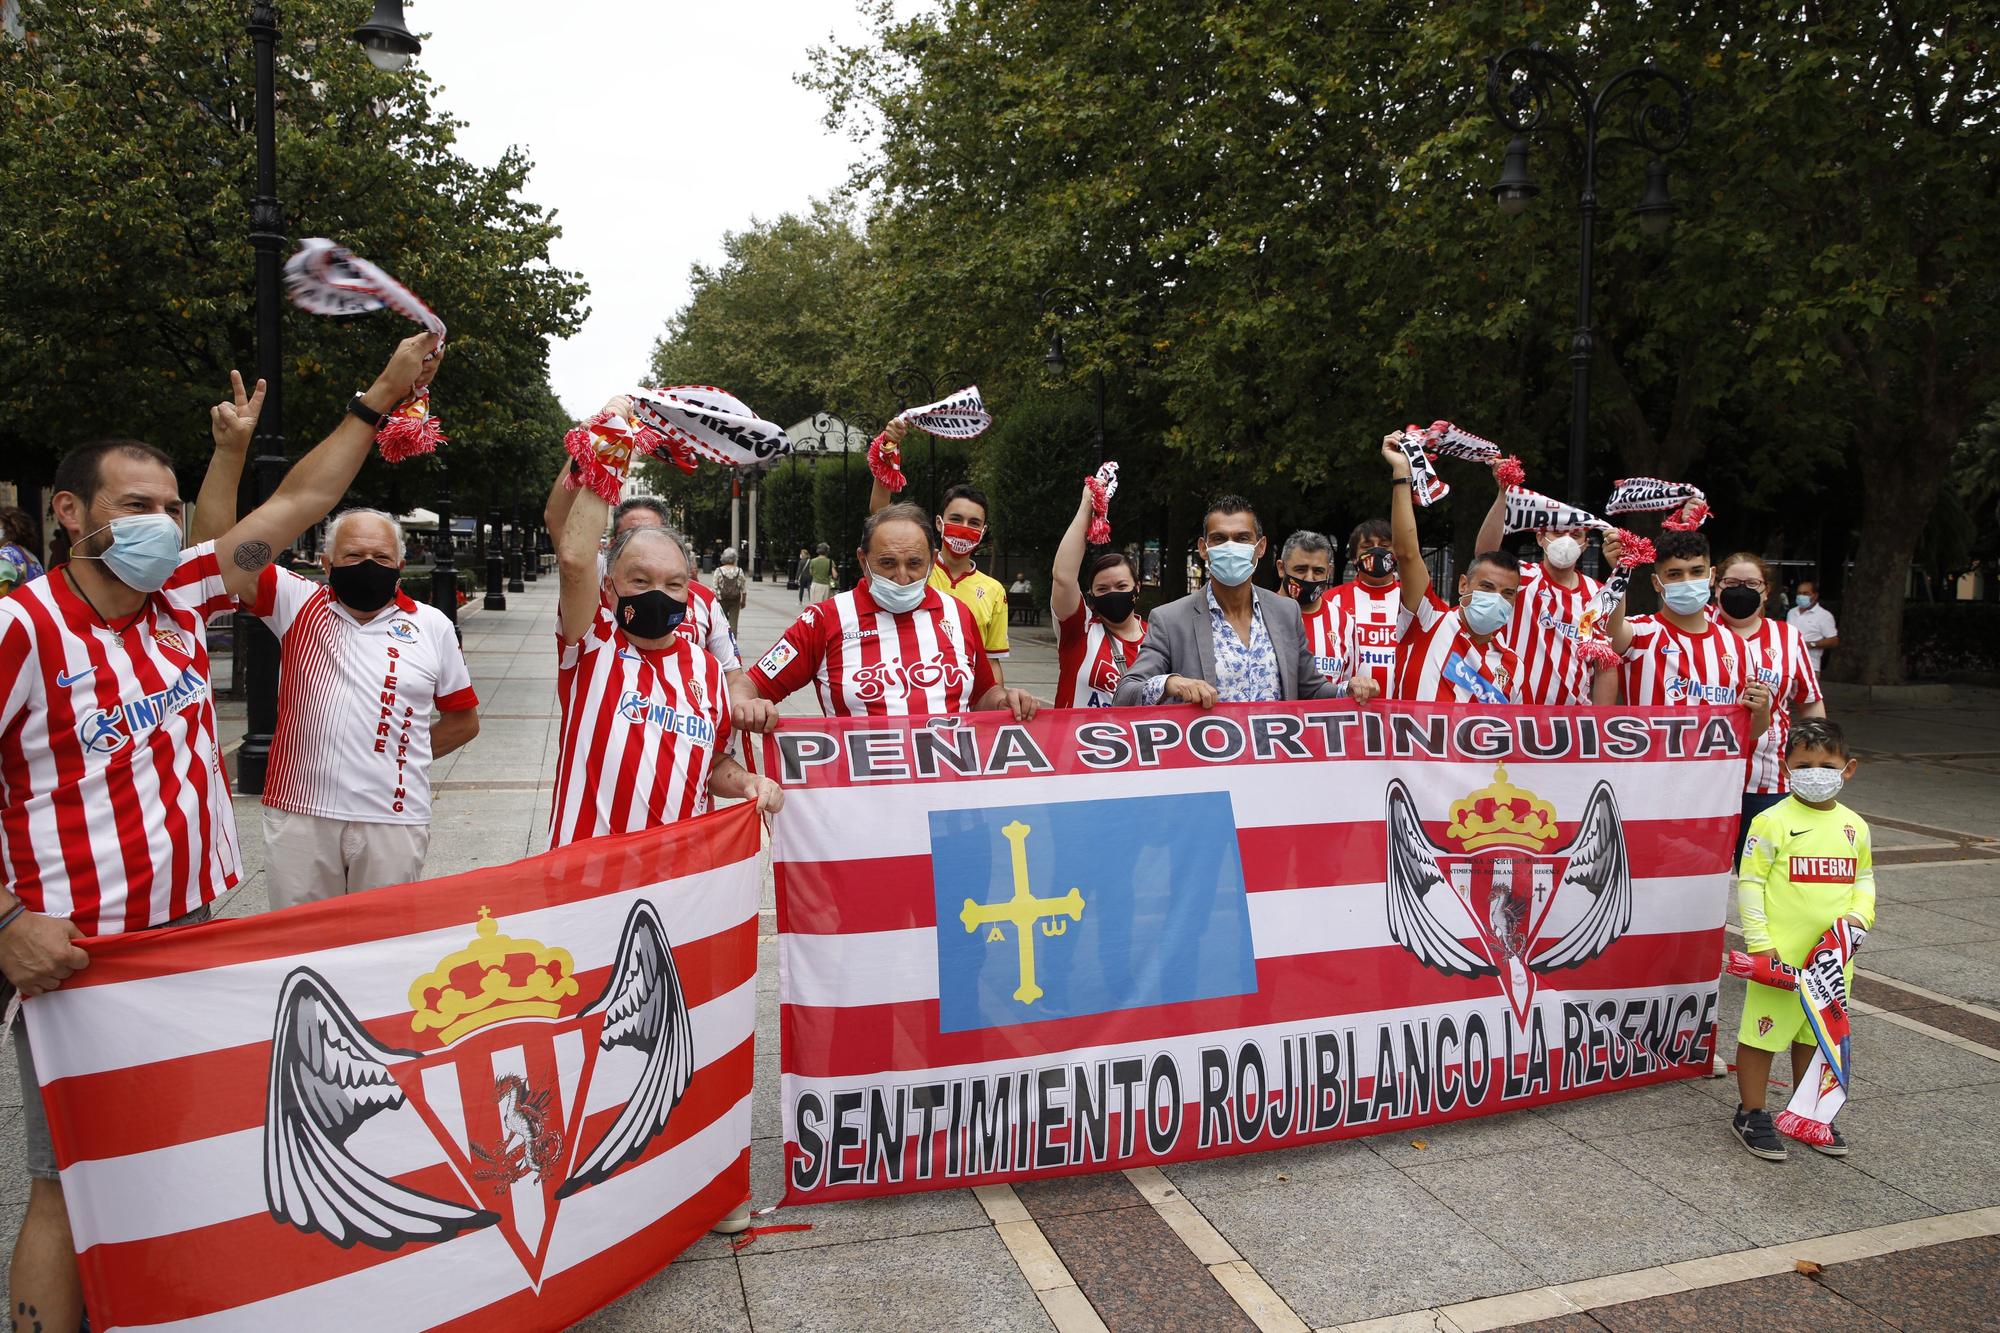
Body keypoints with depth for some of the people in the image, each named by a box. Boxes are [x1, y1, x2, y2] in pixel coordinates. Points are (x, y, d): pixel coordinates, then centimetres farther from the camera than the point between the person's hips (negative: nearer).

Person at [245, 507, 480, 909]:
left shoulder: (431, 626, 5)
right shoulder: (298, 603, 5)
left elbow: (464, 720, 13)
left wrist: (403, 756, 5)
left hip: (392, 819, 0)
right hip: (299, 812, 0)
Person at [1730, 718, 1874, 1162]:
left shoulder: (1854, 826, 8)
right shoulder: (1772, 822, -10)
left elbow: (1864, 880, 18)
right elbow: (1749, 882, -10)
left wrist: (1859, 915, -2)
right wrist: (1759, 941, -13)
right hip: (1780, 954, -5)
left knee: (1814, 1035, 18)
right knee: (1763, 1032, 3)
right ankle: (1751, 1113, 17)